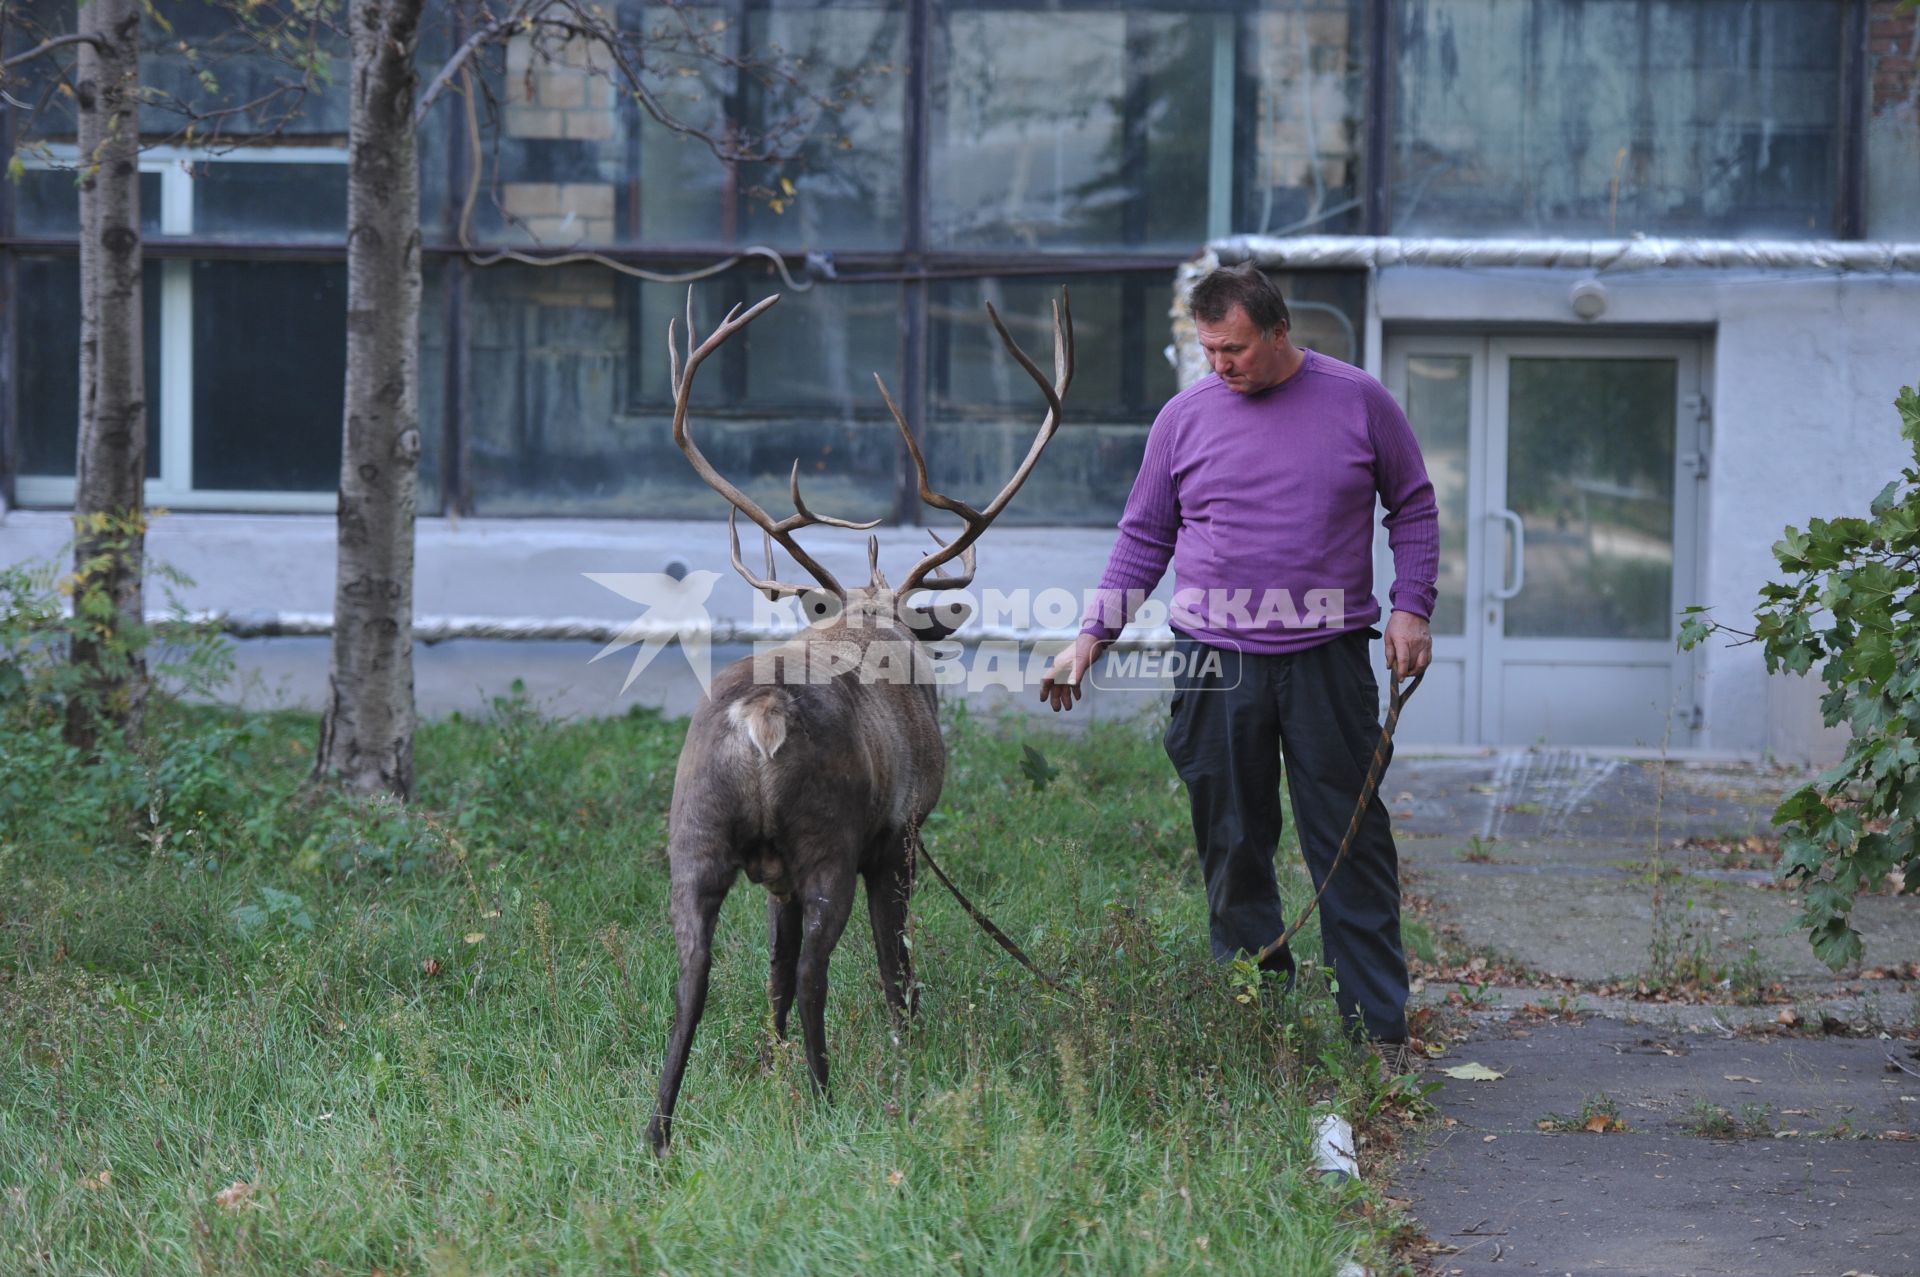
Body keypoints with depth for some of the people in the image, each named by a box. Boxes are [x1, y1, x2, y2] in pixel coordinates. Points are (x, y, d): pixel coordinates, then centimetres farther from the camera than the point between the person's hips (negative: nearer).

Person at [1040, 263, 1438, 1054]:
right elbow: (1144, 537, 14)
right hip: (1215, 661, 2)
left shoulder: (1358, 402, 3)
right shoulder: (1185, 417, 6)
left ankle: (1378, 1029, 3)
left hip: (1328, 659, -2)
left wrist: (1410, 609, 0)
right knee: (1233, 850, 4)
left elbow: (1413, 507, 12)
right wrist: (1093, 635, 7)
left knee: (1350, 846, -1)